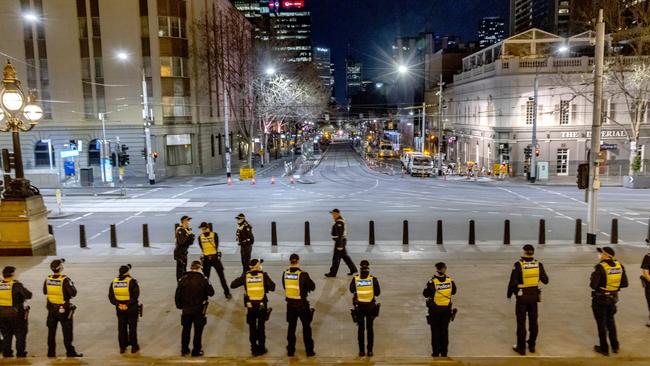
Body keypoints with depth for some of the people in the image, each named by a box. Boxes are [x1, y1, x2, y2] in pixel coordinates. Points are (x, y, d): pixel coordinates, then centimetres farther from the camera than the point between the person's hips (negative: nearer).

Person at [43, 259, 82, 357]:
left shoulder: (48, 279, -3)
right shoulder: (65, 280, -20)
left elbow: (44, 292, 13)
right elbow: (73, 293, -20)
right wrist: (72, 285, -3)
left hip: (52, 309, 5)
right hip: (64, 309, -5)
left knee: (51, 331, 15)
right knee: (67, 331, 4)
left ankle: (51, 352, 21)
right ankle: (70, 351, 9)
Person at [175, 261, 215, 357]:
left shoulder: (183, 279, -4)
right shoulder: (203, 279, -13)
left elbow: (177, 295, -1)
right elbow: (211, 293, -8)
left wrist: (179, 305, 13)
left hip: (186, 309, 3)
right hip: (199, 309, -3)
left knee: (186, 329, 18)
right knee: (198, 330, 9)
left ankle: (184, 350, 27)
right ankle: (196, 351, 14)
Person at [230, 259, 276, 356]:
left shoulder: (245, 276, -5)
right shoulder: (263, 275, -10)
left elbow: (232, 285, -2)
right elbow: (272, 287, -15)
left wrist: (241, 278, 10)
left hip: (250, 306, 1)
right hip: (262, 305, -1)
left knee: (252, 328, 13)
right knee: (261, 327, 12)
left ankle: (254, 349, 18)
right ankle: (261, 348, 18)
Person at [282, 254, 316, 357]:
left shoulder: (285, 274, -7)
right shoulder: (303, 274, -19)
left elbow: (285, 287, 6)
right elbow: (312, 287, -9)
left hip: (290, 304, 3)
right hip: (302, 304, -3)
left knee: (291, 327, 17)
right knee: (306, 327, 13)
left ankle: (290, 350, 25)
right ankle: (309, 351, 21)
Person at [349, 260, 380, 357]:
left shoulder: (355, 279, -12)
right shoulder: (373, 279, -14)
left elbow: (352, 290, 4)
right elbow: (377, 293, -6)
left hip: (359, 307, 0)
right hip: (371, 306, 0)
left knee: (361, 328, 12)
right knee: (370, 328, 12)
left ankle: (361, 351, 17)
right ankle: (370, 351, 16)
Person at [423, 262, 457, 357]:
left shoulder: (433, 282, -20)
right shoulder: (450, 280, -9)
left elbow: (425, 294, -11)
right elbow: (453, 292, 8)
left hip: (435, 309, -3)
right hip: (446, 308, 3)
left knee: (435, 331, 9)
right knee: (444, 330, 14)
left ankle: (436, 352, 13)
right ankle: (444, 352, 20)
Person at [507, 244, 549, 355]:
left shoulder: (518, 265, -19)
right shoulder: (538, 264, -6)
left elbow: (513, 282, -18)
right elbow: (545, 281, 1)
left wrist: (509, 294, -1)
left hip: (522, 297, -4)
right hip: (534, 296, 4)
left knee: (521, 322, 5)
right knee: (533, 321, 16)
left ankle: (521, 348, 11)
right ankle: (532, 345, 26)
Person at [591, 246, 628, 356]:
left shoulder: (600, 267, -22)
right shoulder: (619, 266, -4)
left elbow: (593, 285, -23)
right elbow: (624, 284, 2)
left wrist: (592, 279, -3)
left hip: (600, 299, -6)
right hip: (613, 298, 6)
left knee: (601, 323, 9)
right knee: (610, 321, 24)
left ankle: (604, 348, 19)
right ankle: (615, 346, 33)